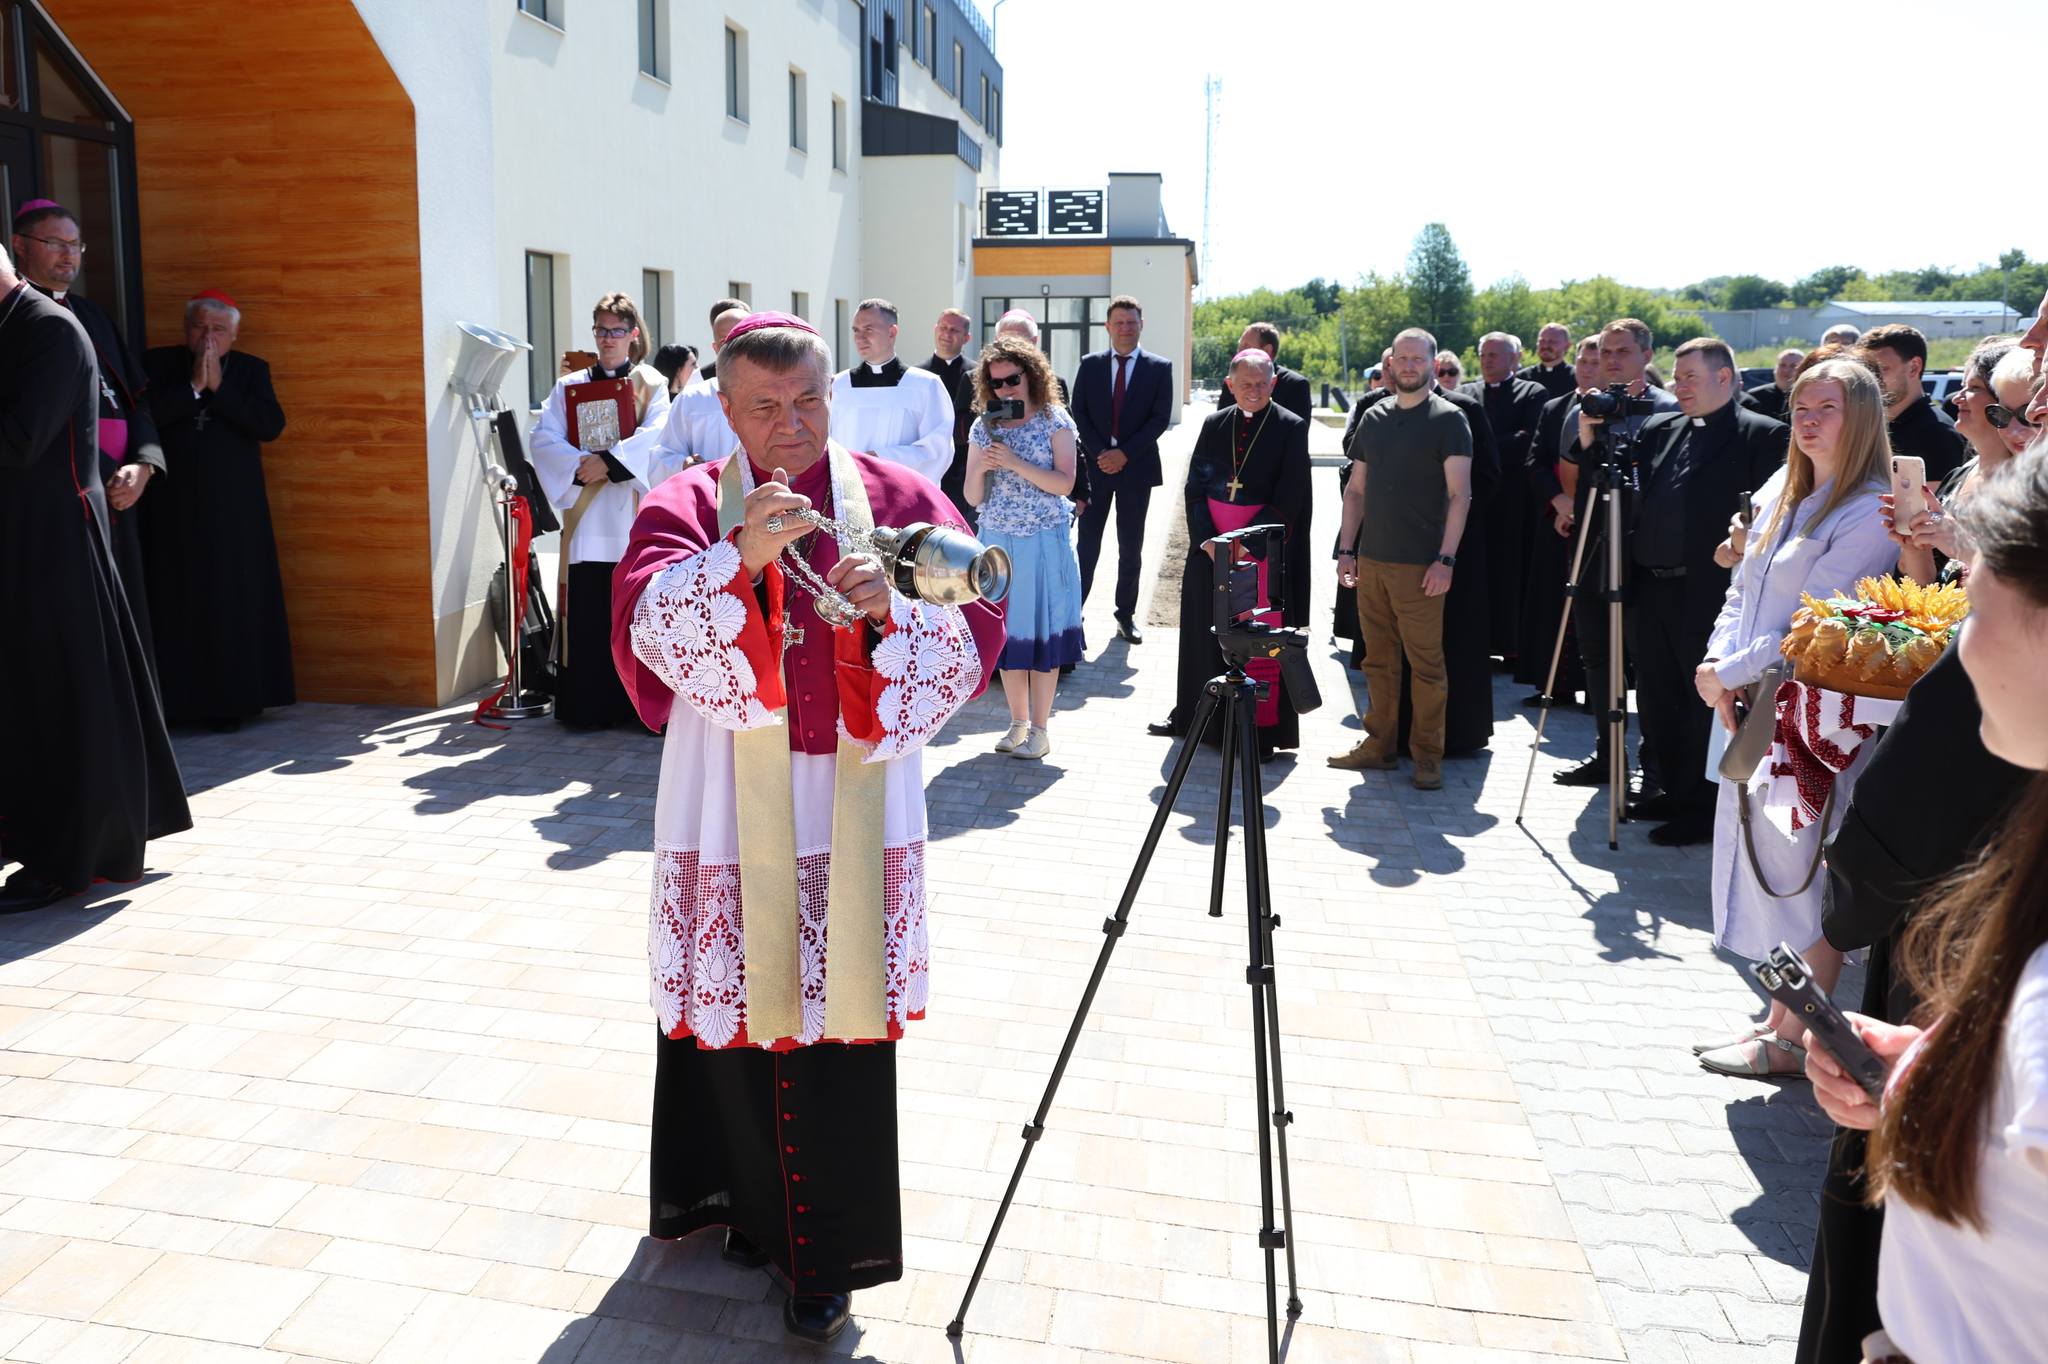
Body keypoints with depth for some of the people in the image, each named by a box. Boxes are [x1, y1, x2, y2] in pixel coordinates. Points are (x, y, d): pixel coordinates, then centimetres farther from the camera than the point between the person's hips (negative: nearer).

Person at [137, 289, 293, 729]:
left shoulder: (251, 370, 8)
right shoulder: (156, 364, 6)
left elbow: (271, 426, -6)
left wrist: (218, 387, -10)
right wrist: (193, 385, -12)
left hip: (233, 511, 0)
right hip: (172, 509, 0)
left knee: (235, 603, 1)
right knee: (176, 603, 1)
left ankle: (231, 702, 8)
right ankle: (177, 702, 7)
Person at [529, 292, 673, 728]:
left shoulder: (651, 384, 9)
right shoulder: (569, 386, 15)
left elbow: (653, 436, -7)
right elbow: (544, 438, 3)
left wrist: (609, 461, -18)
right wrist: (581, 464, -13)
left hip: (636, 512, -2)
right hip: (586, 515, 2)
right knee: (587, 614, -2)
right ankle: (587, 705, 4)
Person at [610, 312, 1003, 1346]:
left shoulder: (897, 498, 5)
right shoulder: (686, 505, 3)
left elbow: (976, 628, -2)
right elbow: (648, 624, -14)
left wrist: (890, 608, -21)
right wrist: (739, 555, -29)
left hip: (852, 804, 0)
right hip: (731, 807, 0)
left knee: (839, 1012, 2)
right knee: (735, 1000, 9)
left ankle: (827, 1255, 17)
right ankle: (742, 1200, 34)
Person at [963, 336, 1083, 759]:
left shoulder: (1055, 420, -2)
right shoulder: (984, 427, 7)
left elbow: (1064, 484, -11)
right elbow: (973, 497, 6)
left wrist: (1015, 463, -18)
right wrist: (980, 468, -14)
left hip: (1044, 541, -3)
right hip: (997, 540, 4)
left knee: (1042, 629, 0)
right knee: (1007, 631, 7)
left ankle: (1040, 728, 9)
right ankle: (1018, 722, 20)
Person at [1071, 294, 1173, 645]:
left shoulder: (1159, 368, 2)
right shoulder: (1090, 365, 7)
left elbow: (1161, 418, -4)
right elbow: (1079, 413, 3)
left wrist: (1125, 453, -12)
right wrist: (1099, 454, -10)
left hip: (1136, 467, 0)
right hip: (1095, 465, 0)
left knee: (1131, 547, 7)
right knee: (1087, 544, 0)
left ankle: (1126, 614, 16)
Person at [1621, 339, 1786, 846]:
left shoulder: (1763, 435, -4)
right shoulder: (1658, 429, 15)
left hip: (1707, 594, -7)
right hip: (1649, 590, 7)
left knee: (1705, 704, 2)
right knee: (1657, 702, 14)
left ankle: (1704, 810, 14)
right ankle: (1676, 793, 30)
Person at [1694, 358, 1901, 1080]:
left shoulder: (1871, 513, -14)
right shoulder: (1779, 495, 11)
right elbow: (1740, 593, 12)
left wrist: (1726, 672, -13)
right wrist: (1716, 665, -4)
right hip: (1755, 711, 8)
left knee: (1808, 875, 2)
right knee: (1766, 867, 13)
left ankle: (1795, 1040, 15)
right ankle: (1780, 1016, 26)